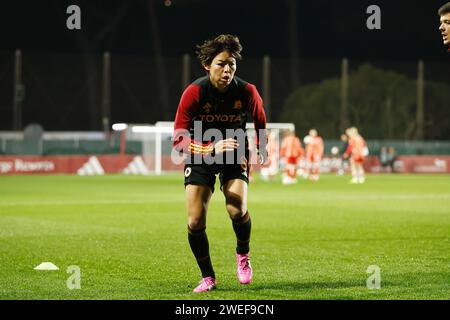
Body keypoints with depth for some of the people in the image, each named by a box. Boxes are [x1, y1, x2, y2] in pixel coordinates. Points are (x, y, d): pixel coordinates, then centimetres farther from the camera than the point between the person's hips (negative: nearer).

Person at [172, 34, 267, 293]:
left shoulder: (247, 92, -15)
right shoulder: (194, 93, -21)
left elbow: (260, 119, 10)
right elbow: (179, 139, -25)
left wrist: (262, 149, 19)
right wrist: (210, 149, -40)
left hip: (235, 155, 0)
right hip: (200, 156, 0)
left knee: (237, 211, -22)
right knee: (195, 222, -10)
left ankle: (243, 254, 10)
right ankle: (208, 278, 10)